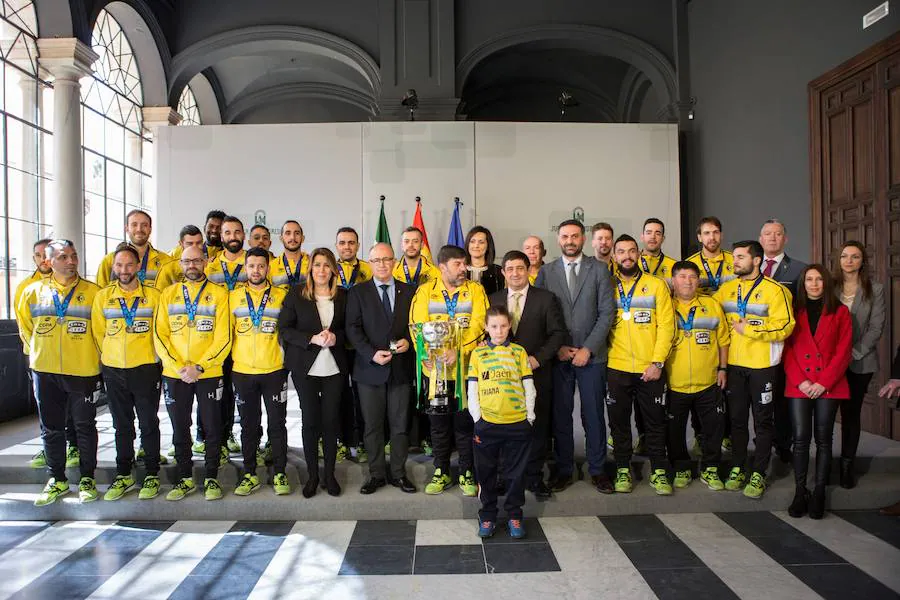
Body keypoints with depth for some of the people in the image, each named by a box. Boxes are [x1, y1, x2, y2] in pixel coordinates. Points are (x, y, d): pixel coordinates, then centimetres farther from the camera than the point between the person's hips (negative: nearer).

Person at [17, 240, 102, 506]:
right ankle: (57, 480, 25)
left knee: (85, 426, 7)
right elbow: (25, 328, 16)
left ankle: (87, 479, 20)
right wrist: (39, 353, 12)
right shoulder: (33, 292, 4)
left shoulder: (93, 292, -4)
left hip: (83, 371, -2)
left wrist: (90, 354, 3)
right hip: (45, 372, 3)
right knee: (51, 428, 11)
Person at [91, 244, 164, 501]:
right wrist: (110, 357, 10)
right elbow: (98, 332, 11)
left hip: (146, 369, -3)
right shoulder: (102, 296, 5)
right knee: (122, 425, 12)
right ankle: (123, 475, 24)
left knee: (149, 423, 5)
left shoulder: (153, 296, -3)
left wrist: (152, 356, 2)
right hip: (113, 371, 3)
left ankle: (152, 474, 16)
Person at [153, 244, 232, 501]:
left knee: (212, 428, 5)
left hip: (209, 374, -2)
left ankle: (211, 478, 19)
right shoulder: (168, 294, 8)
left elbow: (223, 338, -7)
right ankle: (185, 478, 24)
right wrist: (179, 367, -11)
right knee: (180, 429, 11)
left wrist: (199, 367, -14)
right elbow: (160, 335, 2)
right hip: (174, 374, 3)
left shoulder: (219, 294, 0)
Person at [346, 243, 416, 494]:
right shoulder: (358, 292, 2)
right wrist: (372, 354, -16)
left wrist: (408, 340, -10)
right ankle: (376, 474, 20)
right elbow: (353, 328, -5)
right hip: (370, 367, -1)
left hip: (401, 367, 1)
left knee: (400, 424, 8)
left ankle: (398, 473, 21)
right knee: (373, 425, 7)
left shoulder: (409, 291, 6)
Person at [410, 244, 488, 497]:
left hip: (465, 369, -1)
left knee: (465, 424, 7)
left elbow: (478, 325, -9)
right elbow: (417, 326, -3)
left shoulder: (475, 289, 2)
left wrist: (459, 351, -23)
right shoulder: (425, 291, 4)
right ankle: (441, 473, 27)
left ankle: (467, 474, 22)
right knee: (439, 424, 12)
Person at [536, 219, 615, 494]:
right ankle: (564, 469, 19)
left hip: (591, 355, -1)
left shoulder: (599, 270, 3)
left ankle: (597, 469, 20)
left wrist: (587, 349, -9)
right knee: (560, 415, 6)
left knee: (594, 415, 6)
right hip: (558, 356, 1)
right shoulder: (546, 272, 6)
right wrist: (556, 347, -7)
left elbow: (607, 312, -2)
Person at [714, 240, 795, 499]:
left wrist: (749, 329, -17)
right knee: (736, 419, 12)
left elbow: (785, 326, -17)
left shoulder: (774, 290, -8)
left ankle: (758, 474, 15)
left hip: (763, 366, -4)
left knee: (763, 421, 6)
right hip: (734, 364, 5)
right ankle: (737, 468, 24)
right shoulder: (727, 289, 8)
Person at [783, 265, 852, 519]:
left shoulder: (840, 312, 6)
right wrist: (800, 381, -8)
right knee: (800, 439, -2)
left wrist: (824, 382, -9)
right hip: (799, 385, 0)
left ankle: (819, 493, 12)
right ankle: (800, 492, 5)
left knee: (823, 439, 4)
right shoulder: (794, 311, 9)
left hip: (829, 386, 0)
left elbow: (843, 352, 0)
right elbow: (787, 350, 4)